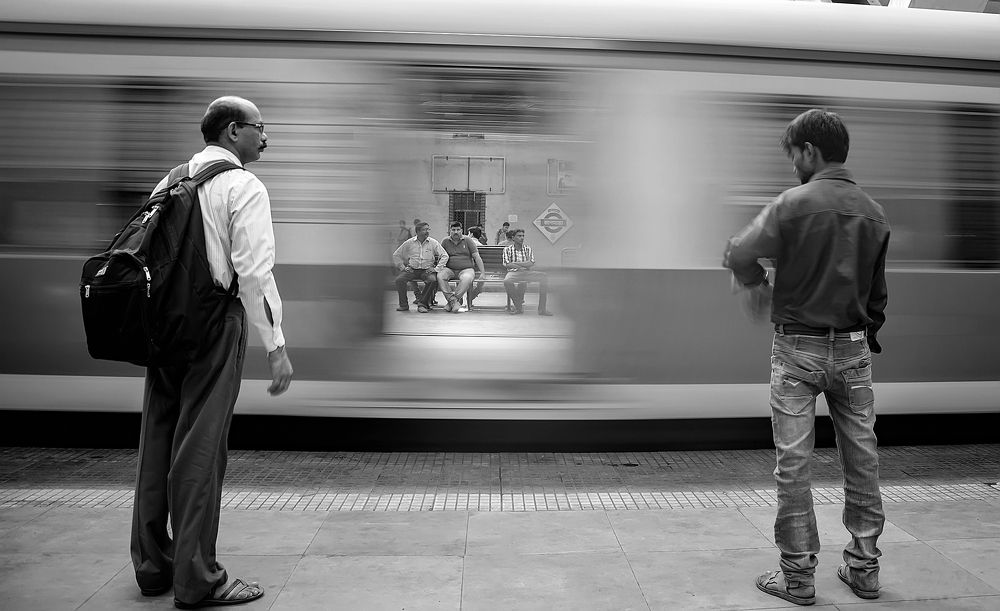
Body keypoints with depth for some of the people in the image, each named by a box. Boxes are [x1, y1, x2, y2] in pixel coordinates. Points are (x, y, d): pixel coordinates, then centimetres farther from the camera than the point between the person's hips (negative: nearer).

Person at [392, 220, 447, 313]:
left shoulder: (433, 243, 5)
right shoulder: (409, 243, 7)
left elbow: (445, 256, 1)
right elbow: (396, 255, 14)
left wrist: (436, 268, -9)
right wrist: (402, 267, 3)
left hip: (427, 270, -1)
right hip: (412, 270, 1)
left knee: (433, 280, -34)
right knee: (399, 279, -26)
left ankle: (422, 304, -21)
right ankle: (403, 305, -11)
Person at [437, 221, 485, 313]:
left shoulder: (468, 240, 7)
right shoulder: (445, 241, 12)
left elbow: (477, 257, 3)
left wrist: (482, 273, -4)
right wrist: (441, 267, -8)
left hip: (466, 269, -1)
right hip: (449, 269, 2)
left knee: (467, 278, -37)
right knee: (440, 276, -31)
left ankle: (450, 303, -32)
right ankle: (454, 302, -37)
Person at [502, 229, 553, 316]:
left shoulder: (528, 248, 13)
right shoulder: (507, 250, 7)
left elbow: (531, 263, -1)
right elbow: (507, 265, -6)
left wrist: (515, 263, -9)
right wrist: (523, 266, -8)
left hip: (527, 273, 3)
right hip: (513, 272, -3)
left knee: (544, 276, -19)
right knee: (507, 281, -37)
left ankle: (541, 309, -20)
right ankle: (518, 307, -20)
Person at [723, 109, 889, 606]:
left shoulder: (794, 204, -12)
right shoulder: (874, 214, 6)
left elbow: (737, 255, -16)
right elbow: (878, 292, 12)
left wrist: (758, 284, 4)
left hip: (798, 349, -5)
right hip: (854, 349, 6)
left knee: (793, 463, 2)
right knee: (861, 458, 14)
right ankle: (864, 566, 24)